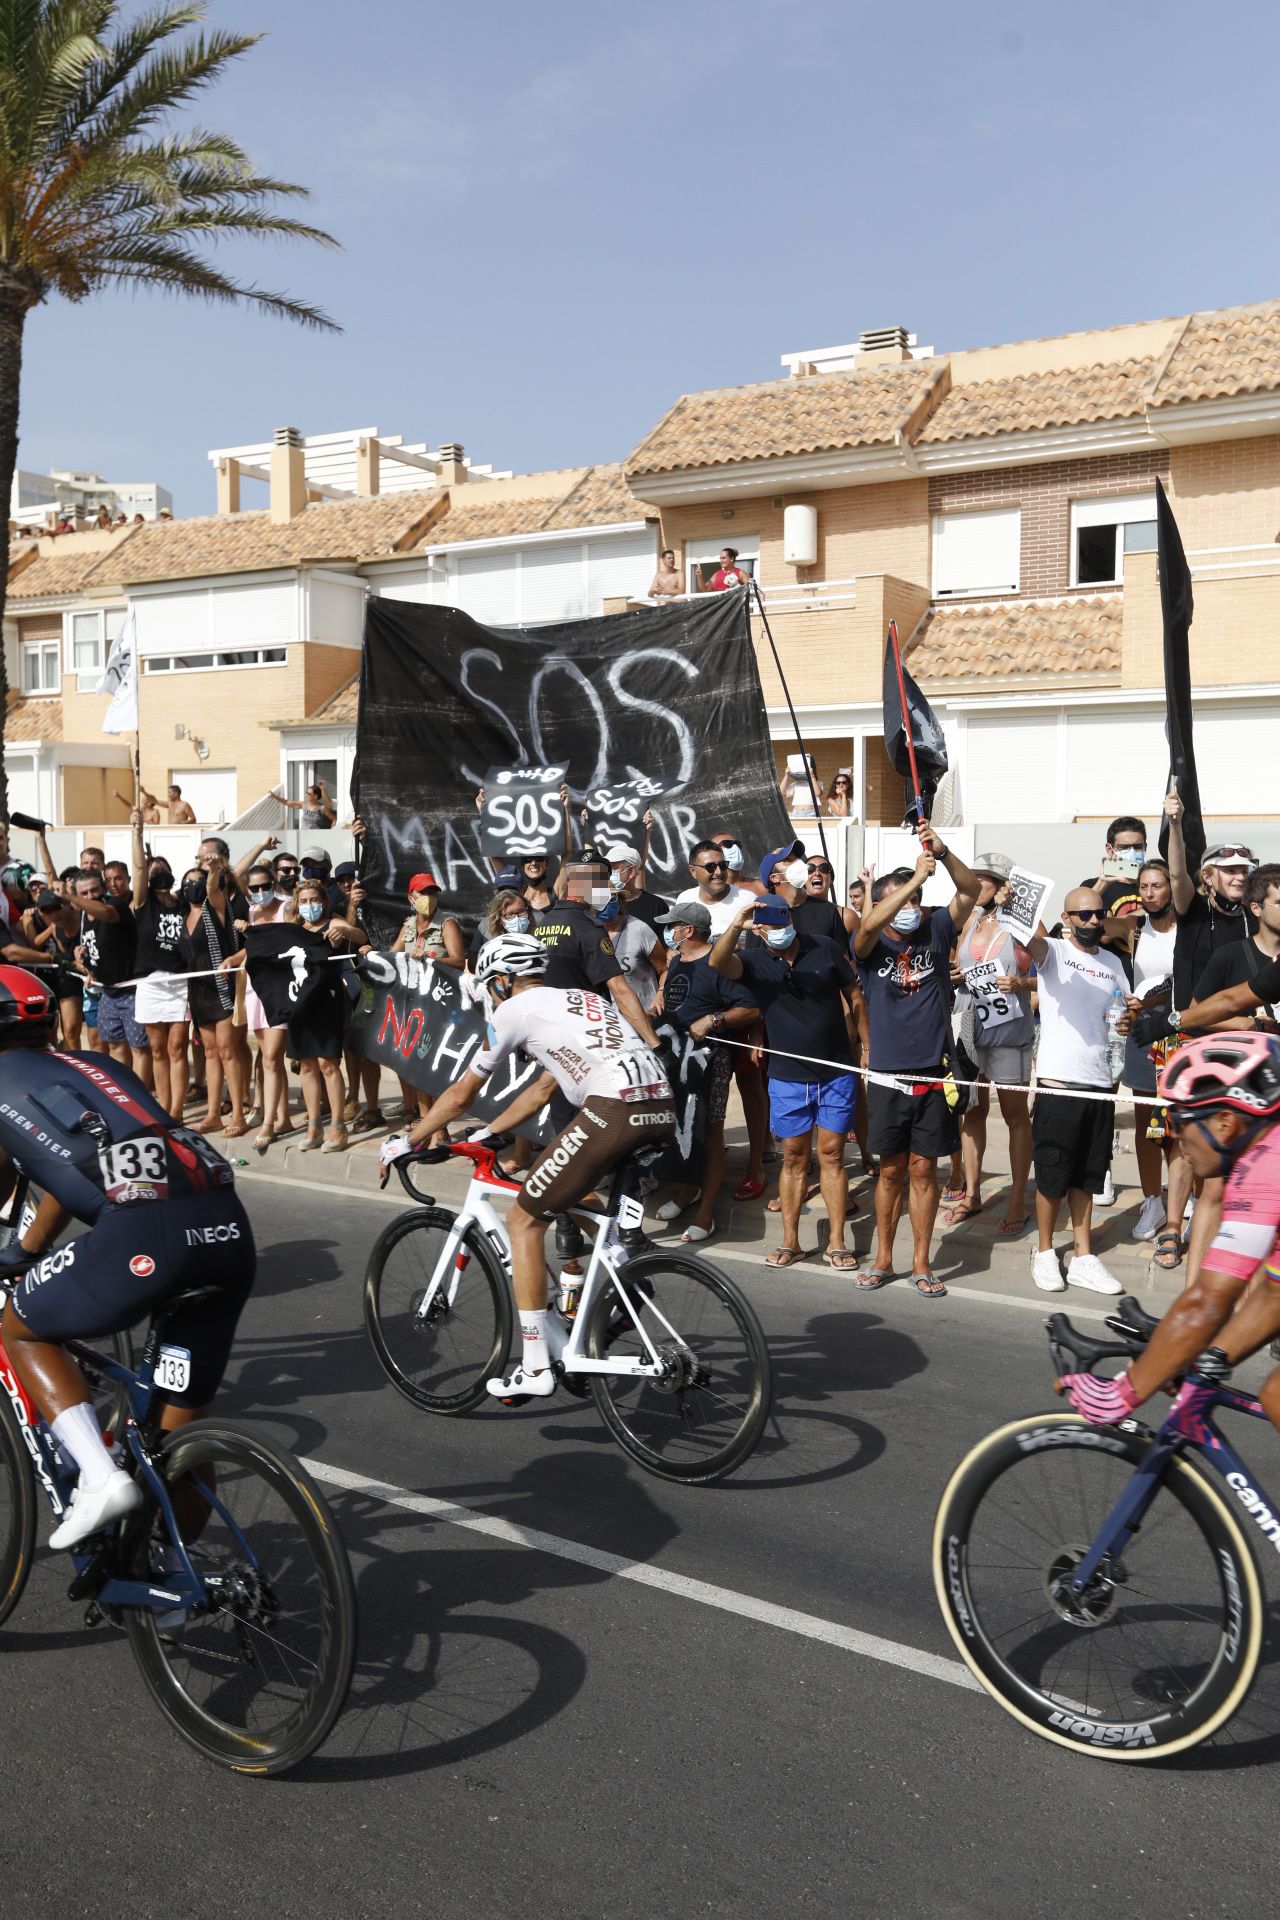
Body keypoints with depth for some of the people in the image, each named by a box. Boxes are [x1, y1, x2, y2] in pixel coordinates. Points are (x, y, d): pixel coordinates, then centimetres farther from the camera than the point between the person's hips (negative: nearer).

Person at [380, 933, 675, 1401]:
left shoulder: (515, 1009, 11)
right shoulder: (582, 999, 32)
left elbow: (460, 1095, 17)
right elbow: (542, 1090, 38)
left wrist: (405, 1142, 30)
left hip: (613, 1111, -8)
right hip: (665, 1110, 8)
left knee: (524, 1220, 7)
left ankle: (535, 1367, 7)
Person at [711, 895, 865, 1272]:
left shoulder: (826, 950, -3)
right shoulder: (752, 961, -4)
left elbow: (855, 999, 5)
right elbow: (718, 962, -27)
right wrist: (735, 926, -44)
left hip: (836, 1074, 0)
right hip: (787, 1078, 1)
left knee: (831, 1155, 4)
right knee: (793, 1157, 9)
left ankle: (836, 1243, 10)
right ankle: (790, 1241, 18)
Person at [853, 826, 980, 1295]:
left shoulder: (935, 933, 5)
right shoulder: (871, 946, -1)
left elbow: (970, 891, -6)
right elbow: (871, 925, -24)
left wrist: (942, 853, -22)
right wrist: (916, 876, -28)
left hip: (933, 1076, 1)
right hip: (888, 1077, -1)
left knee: (923, 1169, 7)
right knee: (891, 1170, 9)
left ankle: (921, 1263, 17)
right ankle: (883, 1258, 22)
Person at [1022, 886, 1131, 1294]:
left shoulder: (1113, 963, 14)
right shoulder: (1053, 952, -3)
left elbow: (1124, 1013, 22)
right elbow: (1029, 938, -26)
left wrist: (1127, 1023, -2)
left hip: (1101, 1082, 5)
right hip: (1058, 1081, -5)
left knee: (1086, 1176, 13)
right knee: (1052, 1174, 3)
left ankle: (1083, 1258, 21)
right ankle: (1045, 1252, 20)